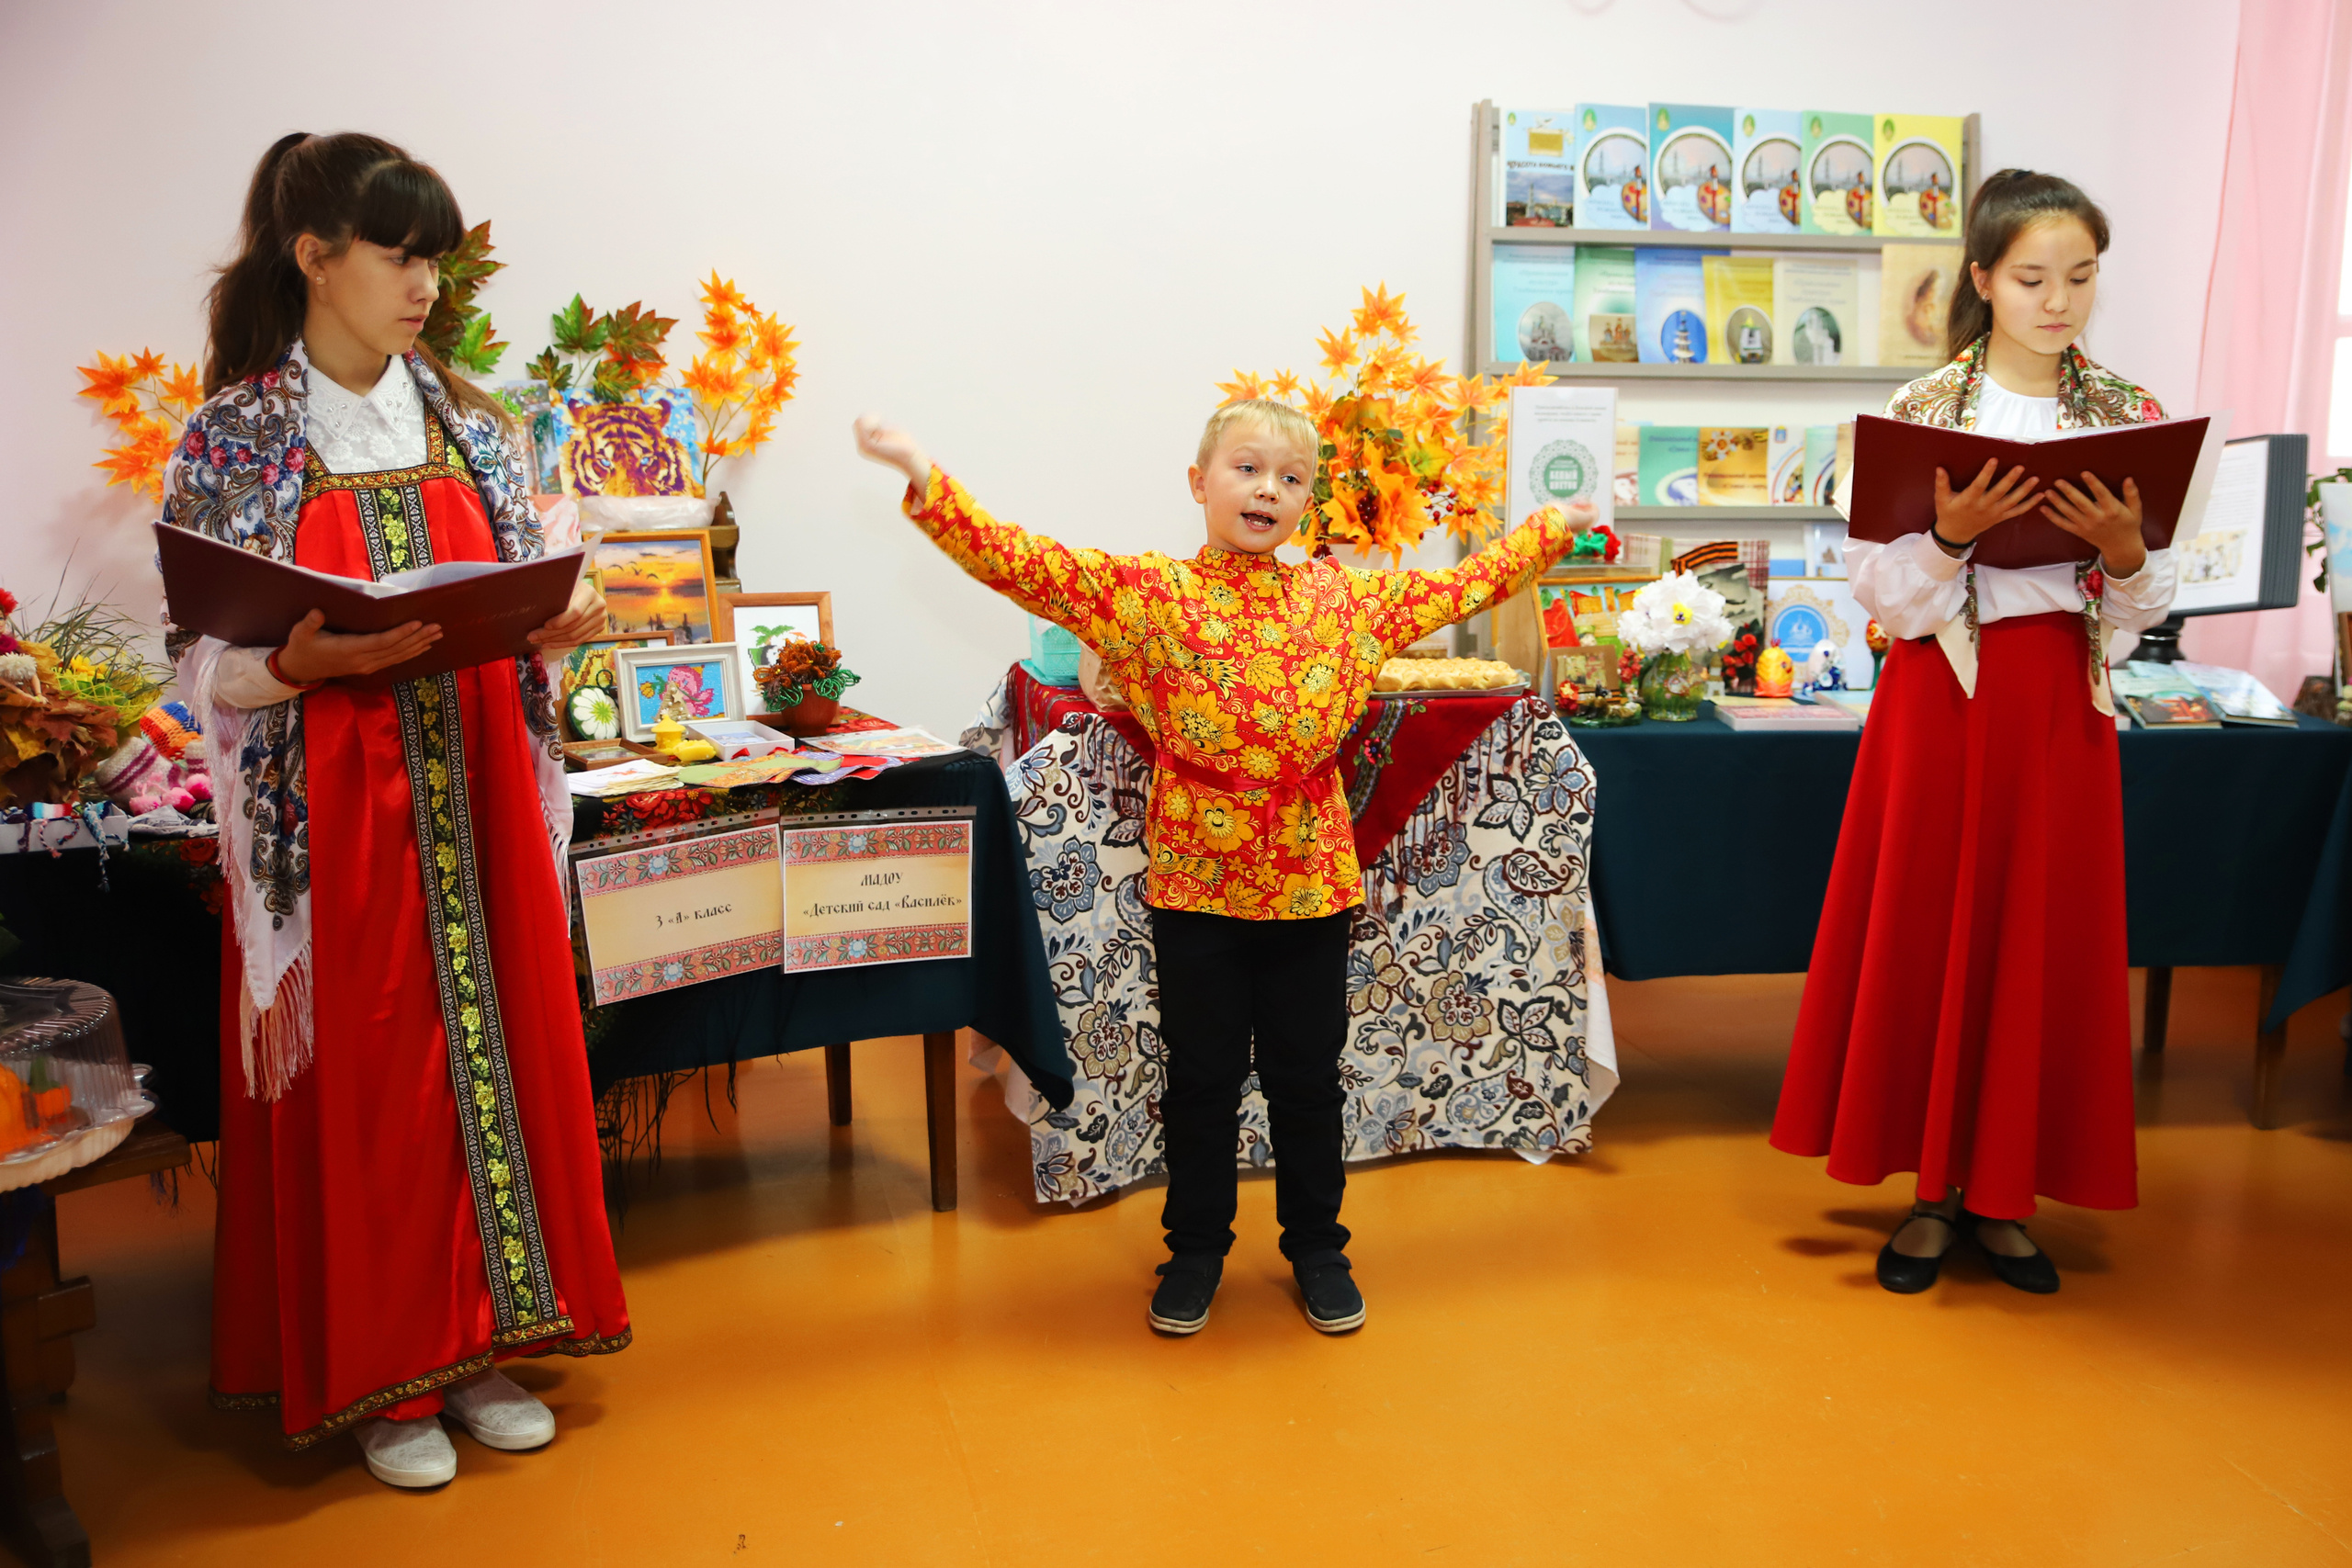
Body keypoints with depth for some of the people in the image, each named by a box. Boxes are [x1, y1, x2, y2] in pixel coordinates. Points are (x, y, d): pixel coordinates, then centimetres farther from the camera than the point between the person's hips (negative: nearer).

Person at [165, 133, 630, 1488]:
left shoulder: (465, 424, 8)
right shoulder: (238, 437, -4)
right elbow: (205, 660, -6)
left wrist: (556, 623, -10)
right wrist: (310, 661, -24)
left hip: (476, 796, 4)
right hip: (333, 805, -4)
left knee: (493, 1046, 8)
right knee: (362, 1078, 3)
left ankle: (475, 1345, 24)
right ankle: (380, 1375, 20)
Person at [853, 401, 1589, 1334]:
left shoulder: (1344, 598, 4)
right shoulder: (1148, 593, -5)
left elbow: (1464, 586, 14)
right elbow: (1020, 564, -14)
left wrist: (1552, 527, 16)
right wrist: (925, 479, -22)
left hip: (1311, 882, 2)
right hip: (1193, 883, -2)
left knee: (1307, 1076, 14)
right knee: (1201, 1077, 12)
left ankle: (1316, 1245, 32)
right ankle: (1197, 1247, 31)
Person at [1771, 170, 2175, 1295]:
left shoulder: (2128, 416, 5)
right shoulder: (1921, 412, -3)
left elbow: (2140, 612, 4)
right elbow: (1881, 592, -7)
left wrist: (2125, 551, -15)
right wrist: (1954, 532, -23)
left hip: (2060, 704, 2)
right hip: (1944, 694, -2)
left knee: (2043, 940, 6)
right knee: (1924, 931, 3)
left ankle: (2003, 1191, 20)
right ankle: (1931, 1188, 18)